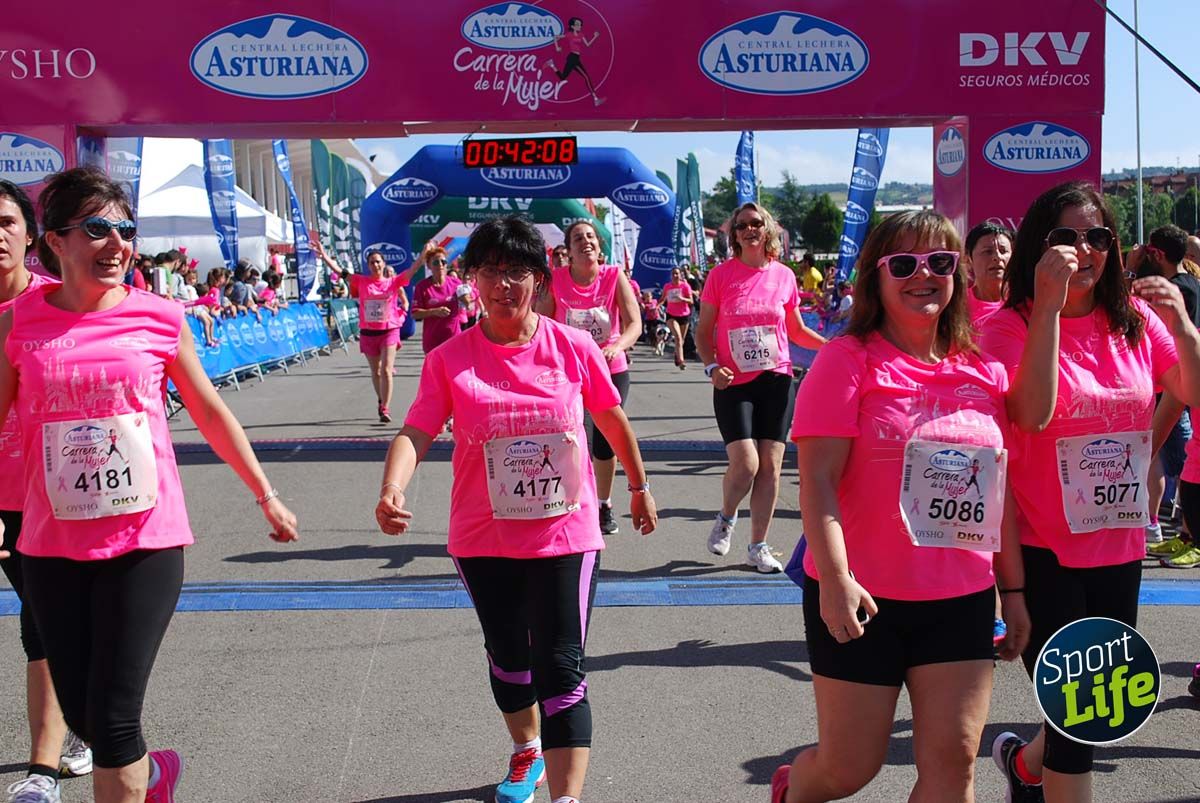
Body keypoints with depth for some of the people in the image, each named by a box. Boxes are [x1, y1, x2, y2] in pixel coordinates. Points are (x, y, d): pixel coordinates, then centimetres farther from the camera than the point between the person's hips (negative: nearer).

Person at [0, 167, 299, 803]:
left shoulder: (158, 317, -2)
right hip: (52, 545, 2)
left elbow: (211, 414, 9)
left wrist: (267, 496, 14)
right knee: (79, 715, 11)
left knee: (112, 718, -4)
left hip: (146, 541, -2)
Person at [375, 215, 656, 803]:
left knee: (560, 670, -8)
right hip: (484, 539, 2)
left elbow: (613, 421, 8)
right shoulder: (448, 360, -6)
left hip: (565, 533, -2)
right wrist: (392, 489, -33)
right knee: (507, 656, 21)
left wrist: (639, 487, 18)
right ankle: (528, 753, 47)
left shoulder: (574, 347, -6)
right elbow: (415, 433, -14)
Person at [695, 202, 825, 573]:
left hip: (776, 379, 3)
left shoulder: (784, 276, 4)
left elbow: (797, 331, 15)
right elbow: (703, 332, 4)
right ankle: (726, 517, 18)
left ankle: (758, 546, 15)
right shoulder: (721, 275, -1)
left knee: (770, 465, 2)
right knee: (745, 462, -14)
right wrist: (712, 367, -13)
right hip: (733, 383, -2)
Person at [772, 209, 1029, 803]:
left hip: (962, 601, 4)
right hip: (862, 599, -4)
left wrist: (1015, 589, 13)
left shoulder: (985, 372, 8)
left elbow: (998, 489, 13)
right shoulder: (849, 360, -7)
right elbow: (818, 480, -14)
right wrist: (835, 579, -24)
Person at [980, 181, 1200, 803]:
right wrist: (1049, 305, -27)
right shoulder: (1010, 326, -10)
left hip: (1120, 546, 6)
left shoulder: (1135, 319, 4)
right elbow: (1031, 414, -26)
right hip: (1043, 552, -5)